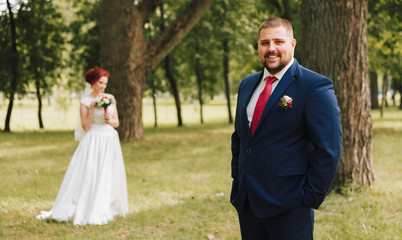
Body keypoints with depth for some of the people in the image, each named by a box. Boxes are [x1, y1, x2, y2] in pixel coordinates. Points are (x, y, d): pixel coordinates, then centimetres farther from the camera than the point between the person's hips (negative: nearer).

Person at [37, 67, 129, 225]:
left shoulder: (110, 99, 9)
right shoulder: (85, 102, -3)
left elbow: (117, 123, 12)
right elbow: (86, 127, -7)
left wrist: (109, 120, -9)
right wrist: (91, 110, -15)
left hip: (111, 141, 5)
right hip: (94, 142, -5)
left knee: (109, 176, 7)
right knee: (89, 176, -7)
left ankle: (107, 209, 17)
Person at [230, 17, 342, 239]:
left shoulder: (316, 87, -10)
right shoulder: (247, 85, 12)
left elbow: (328, 149, -13)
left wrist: (311, 197, -14)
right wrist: (237, 178, 14)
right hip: (246, 202, 6)